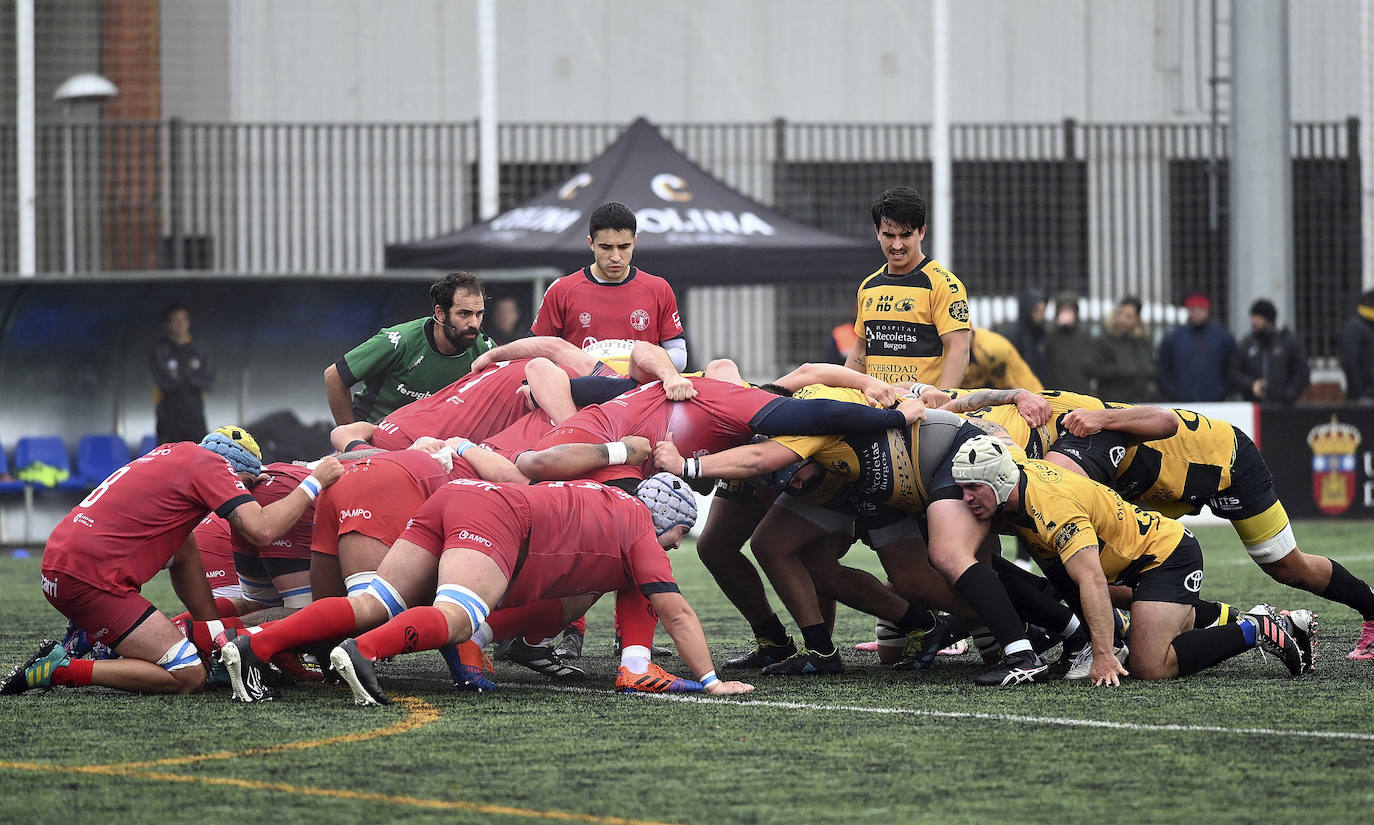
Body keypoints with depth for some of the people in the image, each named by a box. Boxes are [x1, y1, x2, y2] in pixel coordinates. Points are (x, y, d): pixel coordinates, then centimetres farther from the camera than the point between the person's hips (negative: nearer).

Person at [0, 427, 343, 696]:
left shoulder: (175, 452, 20)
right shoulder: (210, 465, -4)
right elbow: (262, 530, -14)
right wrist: (314, 483, -2)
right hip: (88, 578, -10)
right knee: (188, 677, -11)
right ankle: (61, 669, -12)